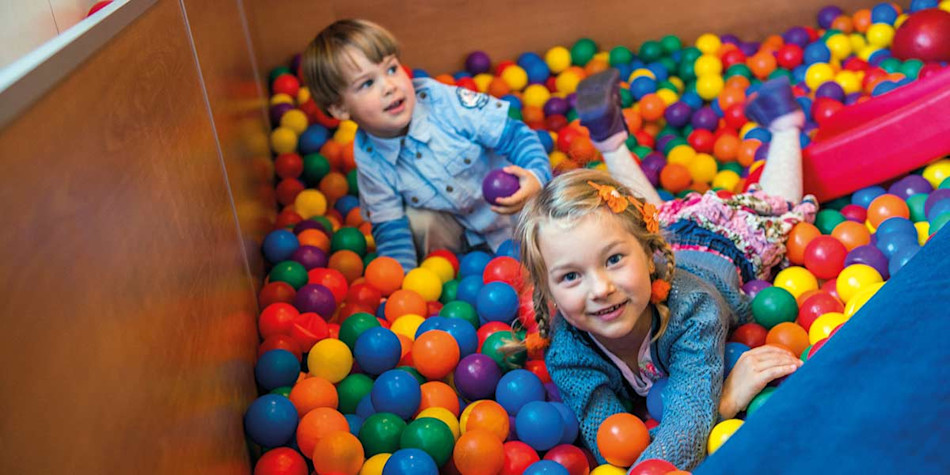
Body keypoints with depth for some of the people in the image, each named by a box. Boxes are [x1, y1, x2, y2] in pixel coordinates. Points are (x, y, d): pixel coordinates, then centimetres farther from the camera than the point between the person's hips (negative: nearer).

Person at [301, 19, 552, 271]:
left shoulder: (445, 102, -27)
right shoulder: (369, 158, -18)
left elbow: (515, 135, -24)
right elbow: (388, 226, -13)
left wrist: (536, 177, -43)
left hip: (509, 203, -1)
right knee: (417, 221, -24)